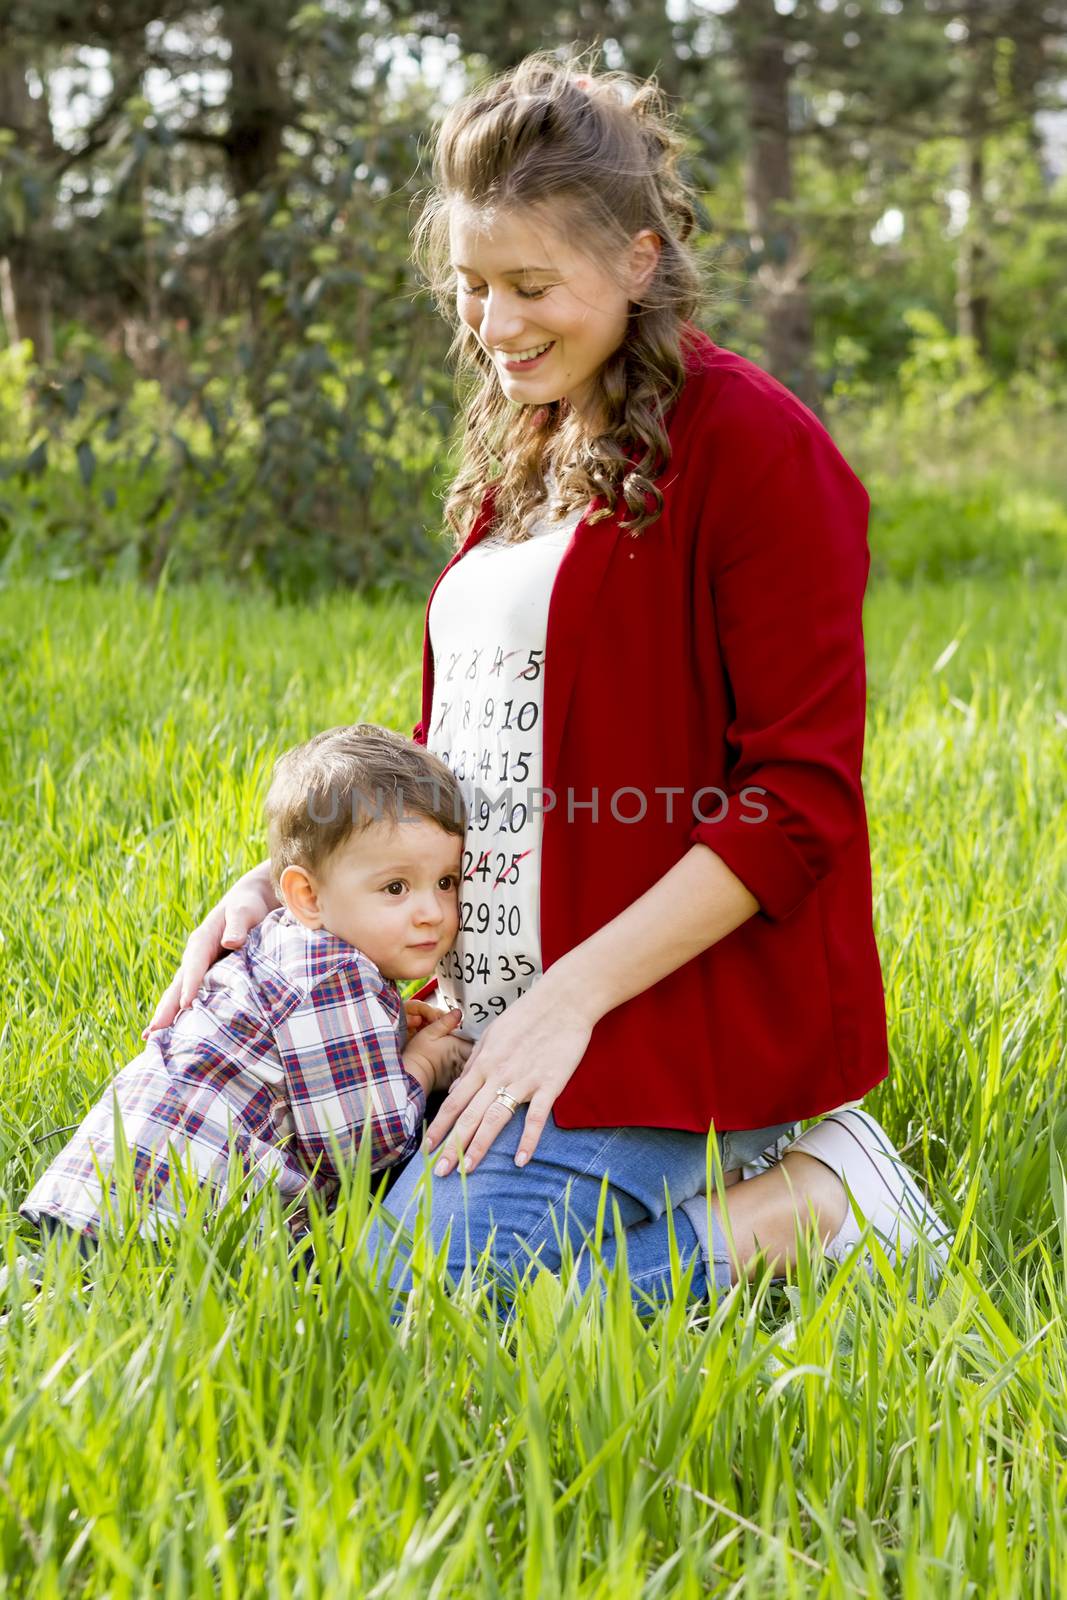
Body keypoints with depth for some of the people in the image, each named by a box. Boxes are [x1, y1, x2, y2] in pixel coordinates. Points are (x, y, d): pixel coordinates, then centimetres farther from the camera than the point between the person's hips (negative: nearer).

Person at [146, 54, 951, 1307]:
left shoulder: (749, 447, -11)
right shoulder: (525, 457, 16)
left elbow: (803, 797, -15)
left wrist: (574, 994, -19)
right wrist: (284, 878, 4)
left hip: (665, 1012, -9)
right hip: (492, 1015, 9)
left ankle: (811, 1199, -4)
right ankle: (703, 1170, 12)